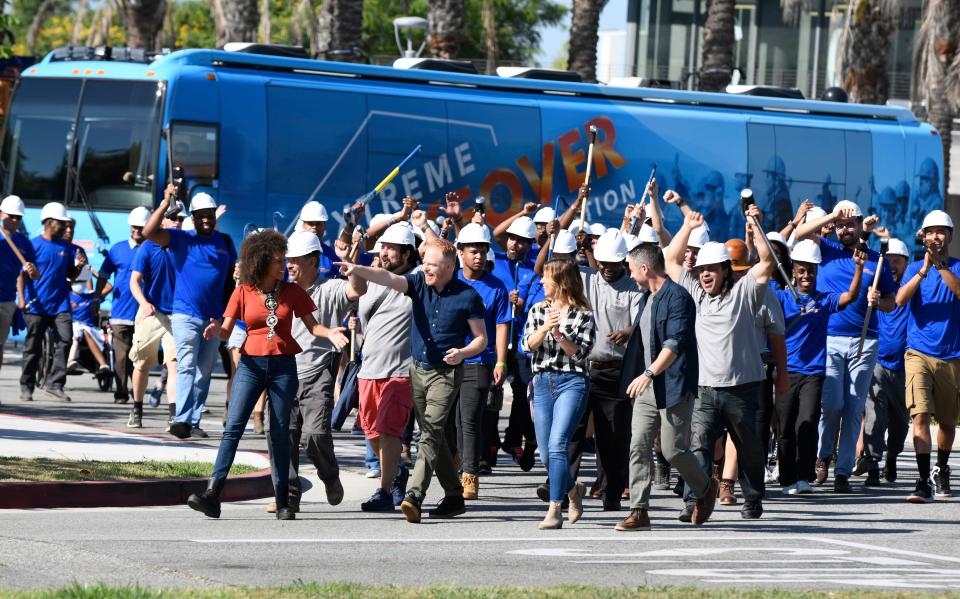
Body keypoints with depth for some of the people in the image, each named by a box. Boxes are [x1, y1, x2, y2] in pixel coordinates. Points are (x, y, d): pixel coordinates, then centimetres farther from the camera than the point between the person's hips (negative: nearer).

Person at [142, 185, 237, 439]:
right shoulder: (181, 239, -1)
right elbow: (149, 232, -15)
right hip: (186, 314, -4)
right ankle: (182, 419, -25)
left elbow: (234, 273, 23)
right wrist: (165, 203, -20)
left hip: (214, 317, 5)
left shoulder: (225, 242, 10)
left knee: (204, 371, 8)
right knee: (187, 366, -16)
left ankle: (194, 421, 15)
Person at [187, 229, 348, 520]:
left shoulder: (291, 292, 4)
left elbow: (312, 325, 7)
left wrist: (330, 333, -13)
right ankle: (212, 495, -18)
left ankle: (283, 502, 9)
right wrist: (217, 331, -24)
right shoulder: (243, 292, 1)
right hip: (251, 364, -1)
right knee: (233, 426, -11)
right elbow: (227, 330, -1)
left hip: (283, 365, 1)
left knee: (280, 432, 4)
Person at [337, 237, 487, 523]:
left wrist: (463, 352, -22)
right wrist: (358, 270, -33)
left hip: (446, 373, -5)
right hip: (418, 369, 5)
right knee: (432, 435, 11)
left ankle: (414, 496, -27)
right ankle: (454, 496, 22)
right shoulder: (419, 283, 2)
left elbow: (482, 338, -2)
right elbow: (389, 278, -15)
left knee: (431, 432, -17)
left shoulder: (467, 296, -7)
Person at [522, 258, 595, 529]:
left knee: (557, 445, -19)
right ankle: (573, 490, 35)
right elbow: (528, 344, 0)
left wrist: (559, 334, -19)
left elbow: (580, 352, -6)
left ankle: (555, 511, -18)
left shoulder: (583, 315, 0)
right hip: (542, 383, 5)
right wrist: (545, 328, -17)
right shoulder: (538, 311, 12)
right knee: (546, 454, 7)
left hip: (571, 382, -5)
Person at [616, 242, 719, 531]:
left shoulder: (677, 297, -13)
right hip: (647, 388, 8)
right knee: (638, 447, -3)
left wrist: (649, 373, -32)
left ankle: (706, 489, 23)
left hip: (674, 387, -8)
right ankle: (639, 511, -5)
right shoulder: (646, 299, 17)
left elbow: (675, 343, -24)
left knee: (673, 449, -3)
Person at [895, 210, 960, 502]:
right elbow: (900, 299, -10)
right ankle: (924, 481, -21)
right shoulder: (915, 269, 7)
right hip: (919, 354, -1)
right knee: (920, 415, -17)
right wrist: (924, 270, -22)